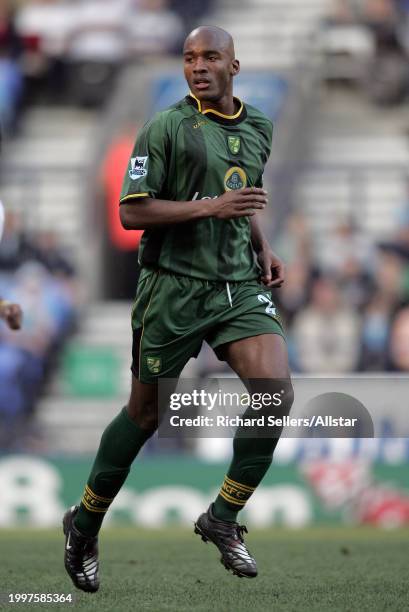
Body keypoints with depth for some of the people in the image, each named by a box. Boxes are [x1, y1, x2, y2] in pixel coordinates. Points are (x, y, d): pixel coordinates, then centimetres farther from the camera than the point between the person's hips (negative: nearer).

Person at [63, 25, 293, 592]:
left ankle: (223, 518, 2)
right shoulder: (167, 127, -8)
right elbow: (131, 211, -12)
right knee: (146, 413, 6)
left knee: (276, 394, -15)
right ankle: (85, 524, 26)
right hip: (174, 285, -5)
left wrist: (263, 247, 12)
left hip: (239, 285, 5)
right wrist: (211, 206, -20)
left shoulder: (259, 128, 12)